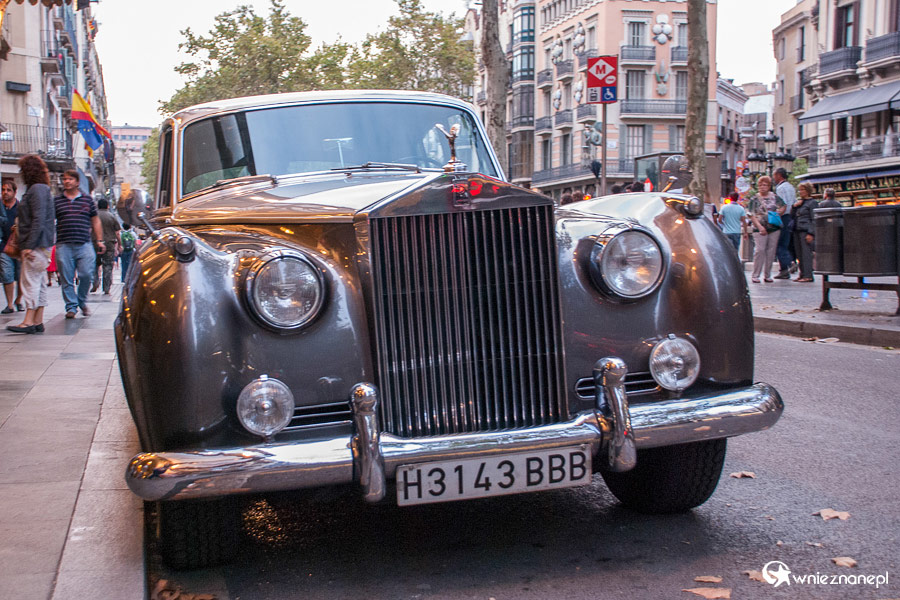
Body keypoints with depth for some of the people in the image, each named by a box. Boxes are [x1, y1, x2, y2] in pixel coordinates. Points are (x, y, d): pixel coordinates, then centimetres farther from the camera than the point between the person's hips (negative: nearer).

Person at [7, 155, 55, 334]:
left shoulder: (37, 189, -13)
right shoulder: (41, 189, 18)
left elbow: (38, 220, -20)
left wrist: (29, 245, -21)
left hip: (36, 245, -10)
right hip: (40, 245, 10)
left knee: (31, 282, -9)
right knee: (38, 283, 9)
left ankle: (28, 322, -9)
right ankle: (38, 321, 12)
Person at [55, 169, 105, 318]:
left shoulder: (87, 200, 12)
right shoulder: (56, 201, 11)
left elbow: (95, 221, 16)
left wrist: (100, 240, 11)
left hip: (84, 245, 0)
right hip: (64, 246, 0)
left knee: (86, 275, -8)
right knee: (67, 279, -1)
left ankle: (82, 302, 14)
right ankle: (71, 306, 8)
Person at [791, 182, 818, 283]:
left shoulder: (812, 203, -4)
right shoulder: (798, 201, 19)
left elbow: (814, 220, -9)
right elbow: (792, 216, 19)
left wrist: (811, 233, -16)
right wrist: (794, 206, 3)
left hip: (806, 231, -8)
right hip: (797, 230, 8)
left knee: (806, 252, -10)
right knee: (799, 253, 9)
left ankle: (808, 276, -11)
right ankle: (802, 274, 16)